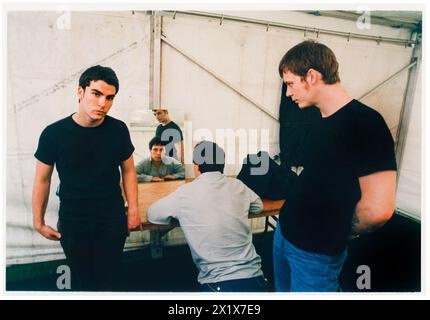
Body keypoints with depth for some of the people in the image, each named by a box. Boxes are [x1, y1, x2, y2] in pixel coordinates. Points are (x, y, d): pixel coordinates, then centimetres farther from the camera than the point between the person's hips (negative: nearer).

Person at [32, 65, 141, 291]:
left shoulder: (118, 130, -9)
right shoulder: (54, 133, -12)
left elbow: (128, 171, 1)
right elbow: (42, 180, -1)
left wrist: (133, 211, 0)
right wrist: (38, 222, 4)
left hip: (112, 220, 1)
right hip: (72, 222, 0)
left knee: (109, 279, 11)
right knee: (82, 279, 16)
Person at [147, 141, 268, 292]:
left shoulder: (186, 192, -9)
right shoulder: (238, 186, 1)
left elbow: (152, 214, 6)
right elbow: (258, 206, 22)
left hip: (220, 284, -3)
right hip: (255, 279, 4)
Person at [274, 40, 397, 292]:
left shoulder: (365, 123, -20)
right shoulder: (322, 122, 5)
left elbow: (378, 209, -26)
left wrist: (337, 235, -9)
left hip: (315, 253, -7)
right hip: (284, 233, 7)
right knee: (282, 290, 23)